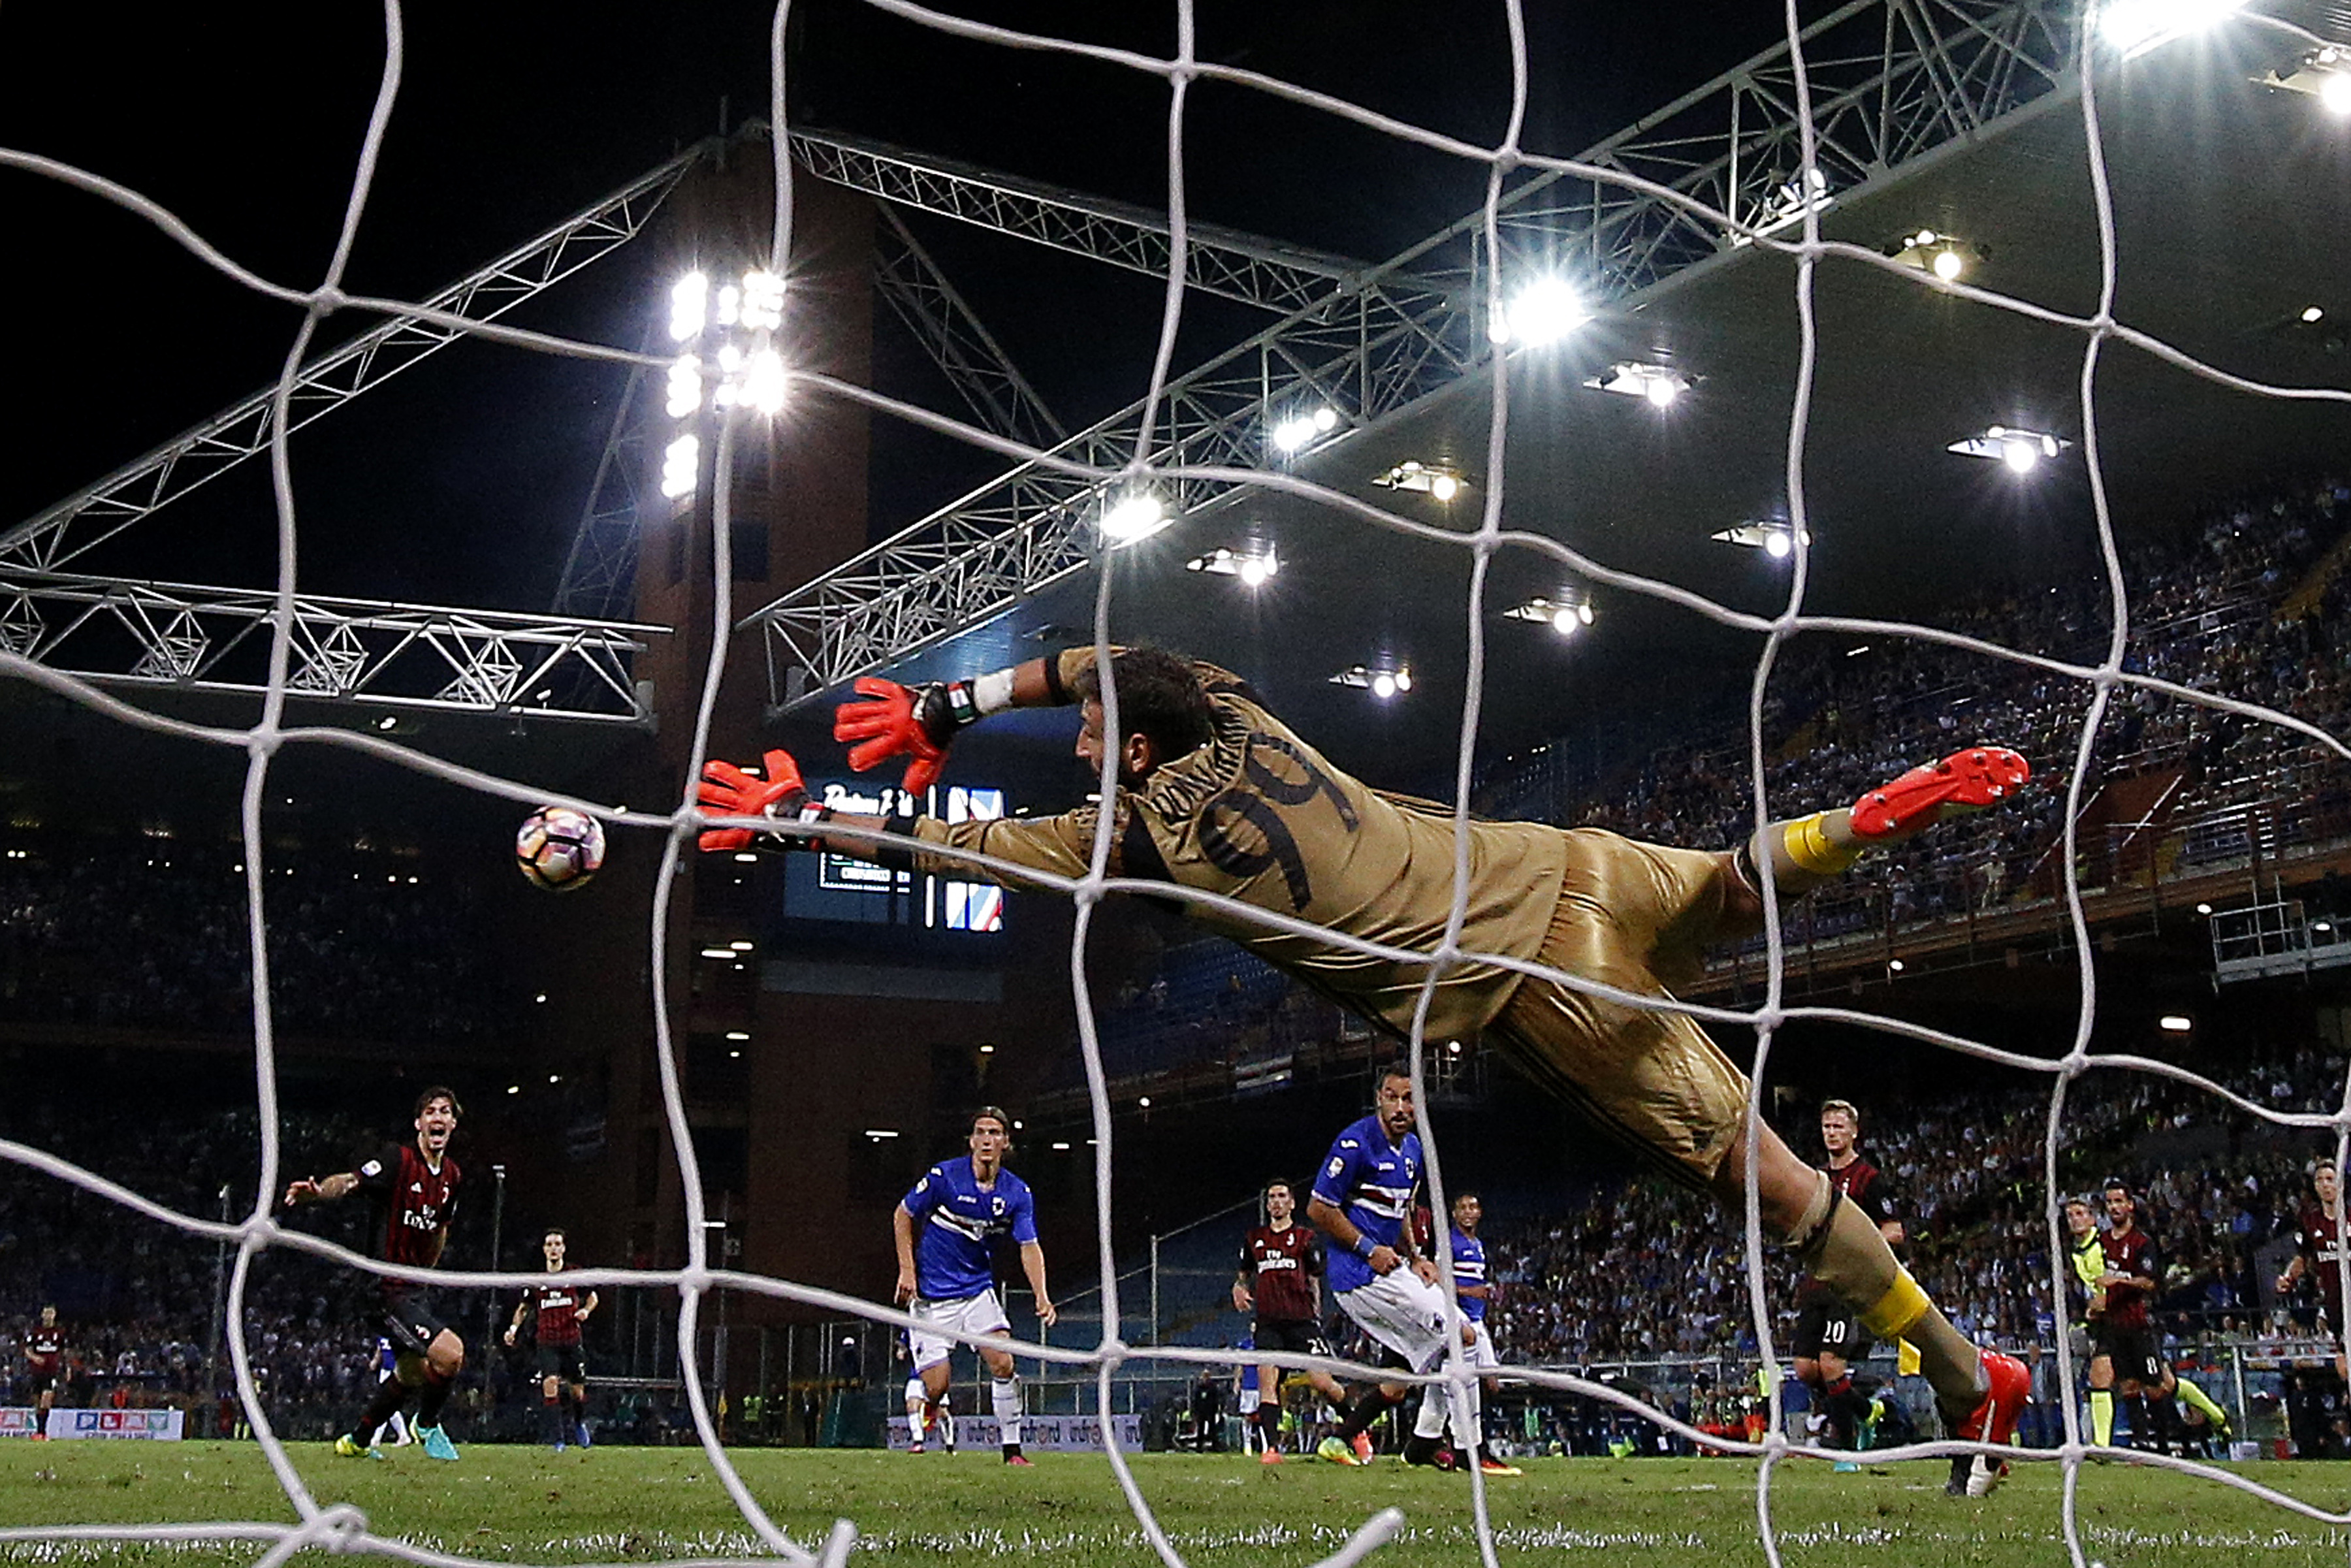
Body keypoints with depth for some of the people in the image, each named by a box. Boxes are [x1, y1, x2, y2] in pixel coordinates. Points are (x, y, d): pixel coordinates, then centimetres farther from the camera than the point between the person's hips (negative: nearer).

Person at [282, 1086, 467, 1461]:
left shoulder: (452, 1173, 9)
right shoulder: (397, 1159, -14)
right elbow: (350, 1181, -28)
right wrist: (317, 1191, -48)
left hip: (415, 1287, 9)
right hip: (388, 1288, -9)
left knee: (414, 1375, 20)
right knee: (451, 1352, -22)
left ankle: (357, 1441, 39)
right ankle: (427, 1426, 5)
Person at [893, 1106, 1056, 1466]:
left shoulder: (1017, 1193, -3)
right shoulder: (943, 1177, -13)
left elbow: (1029, 1247, -5)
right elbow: (902, 1215, -1)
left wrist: (1042, 1297, -21)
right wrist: (907, 1271, -7)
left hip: (978, 1291, 3)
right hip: (931, 1296, -3)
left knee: (1003, 1364, -16)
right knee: (936, 1388, -9)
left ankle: (1012, 1449, -5)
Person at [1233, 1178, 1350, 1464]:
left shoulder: (1305, 1237, 8)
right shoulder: (1254, 1238, 16)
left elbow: (1314, 1283, 10)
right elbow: (1245, 1275, 27)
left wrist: (1316, 1316, 2)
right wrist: (1239, 1288, 5)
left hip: (1301, 1319, -2)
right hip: (1267, 1320, 2)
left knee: (1321, 1381, -8)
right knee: (1266, 1379, -15)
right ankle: (1272, 1447, -19)